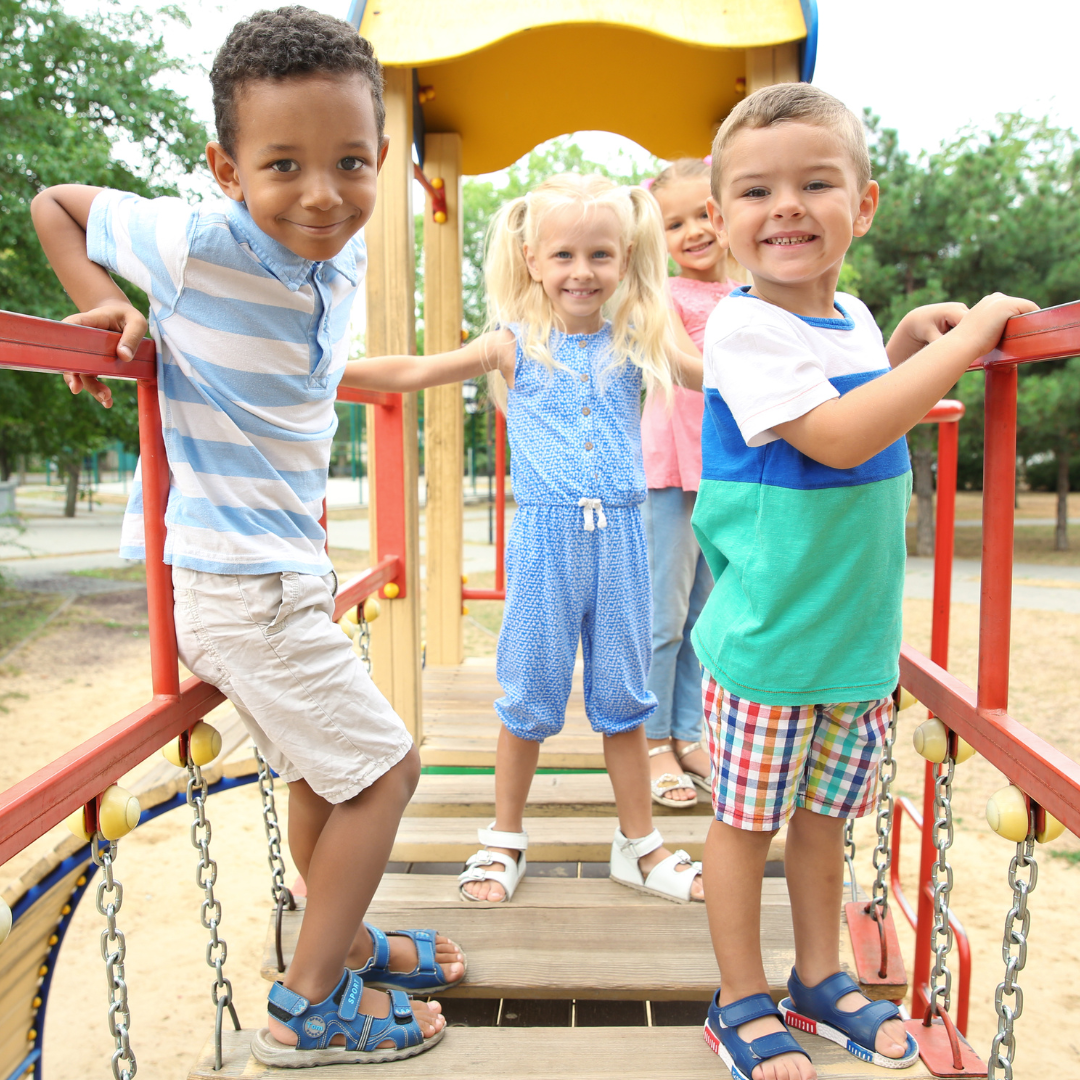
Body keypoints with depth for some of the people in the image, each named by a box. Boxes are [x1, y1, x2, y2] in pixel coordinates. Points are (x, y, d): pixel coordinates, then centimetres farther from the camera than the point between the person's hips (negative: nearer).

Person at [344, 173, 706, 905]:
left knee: (623, 695, 11)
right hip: (546, 538, -1)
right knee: (529, 696, 9)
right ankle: (506, 838, 29)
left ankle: (639, 844, 28)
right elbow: (412, 372, 0)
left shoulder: (636, 339, 5)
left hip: (619, 535, 1)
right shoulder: (516, 345, 0)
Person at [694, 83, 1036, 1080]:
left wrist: (906, 349, 7)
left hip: (861, 632, 7)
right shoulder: (742, 327, -16)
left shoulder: (853, 317, 7)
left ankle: (821, 979, 39)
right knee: (746, 821, 9)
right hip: (767, 637, -6)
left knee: (824, 814, 20)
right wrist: (967, 339, -21)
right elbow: (836, 438, -27)